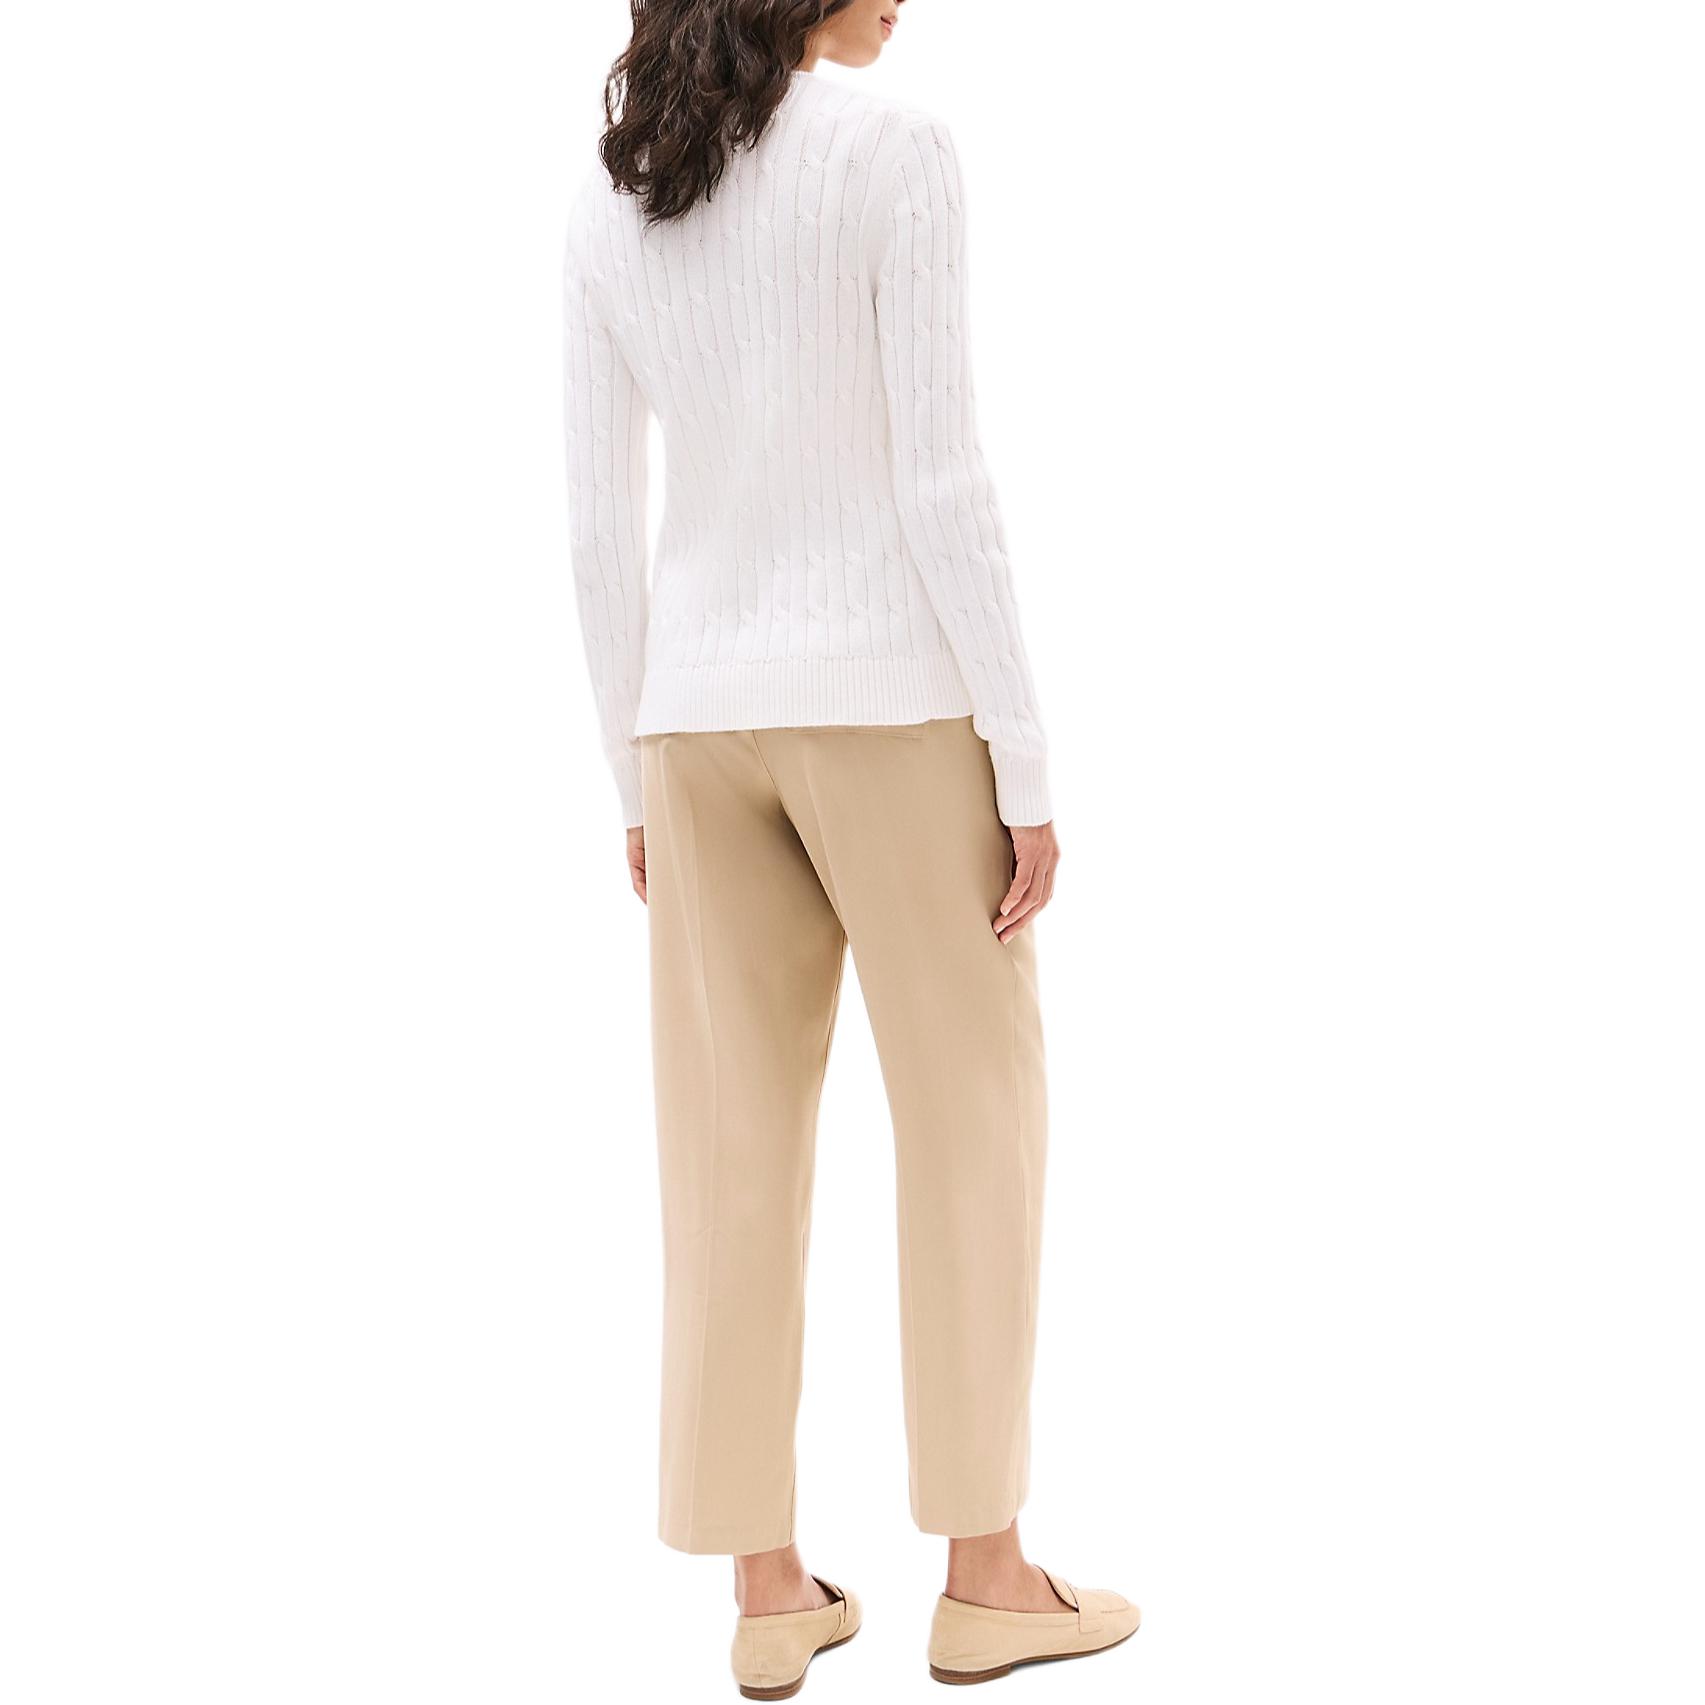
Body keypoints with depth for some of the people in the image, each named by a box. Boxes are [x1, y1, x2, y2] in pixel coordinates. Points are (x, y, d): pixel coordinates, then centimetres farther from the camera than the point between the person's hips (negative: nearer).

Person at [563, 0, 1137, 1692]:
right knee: (973, 1112, 7)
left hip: (705, 710, 5)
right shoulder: (898, 152, -10)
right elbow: (941, 487, -15)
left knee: (737, 1145, 8)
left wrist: (637, 779, 13)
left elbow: (600, 522, 6)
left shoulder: (608, 203, 7)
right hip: (883, 703, -5)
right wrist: (1028, 770, -9)